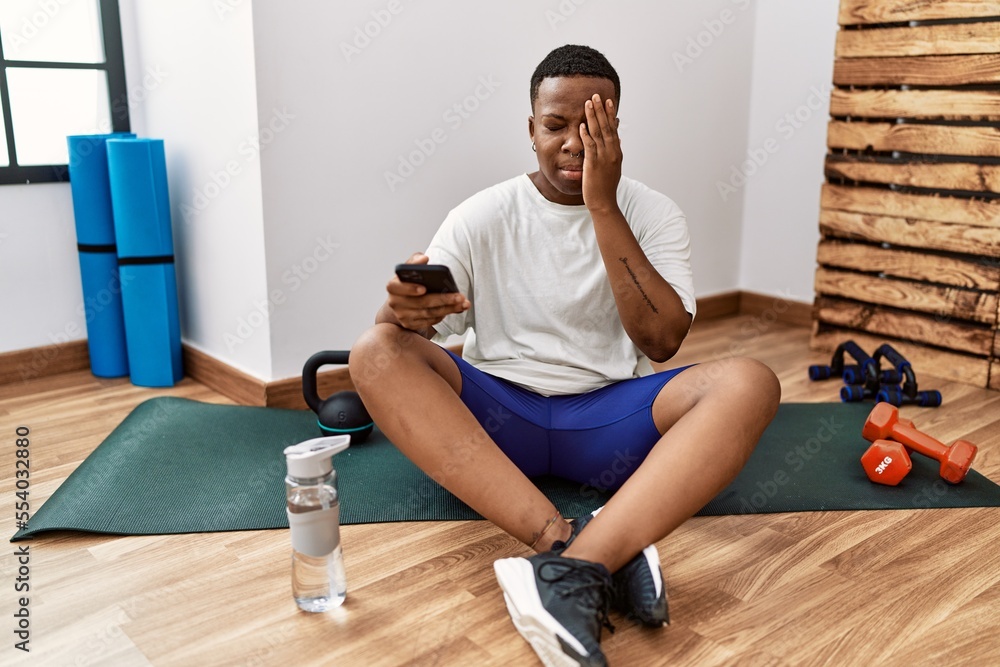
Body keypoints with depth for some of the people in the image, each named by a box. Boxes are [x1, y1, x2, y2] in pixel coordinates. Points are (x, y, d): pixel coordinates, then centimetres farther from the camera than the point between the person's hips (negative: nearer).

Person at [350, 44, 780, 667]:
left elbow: (662, 341, -10)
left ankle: (576, 571, -42)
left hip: (609, 417, 0)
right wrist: (406, 311, -30)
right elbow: (407, 331, -4)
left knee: (750, 383, -26)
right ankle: (565, 542, -39)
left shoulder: (654, 214, 3)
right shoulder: (481, 217, 2)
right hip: (496, 416, 1)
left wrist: (603, 207, -14)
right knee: (375, 352, -26)